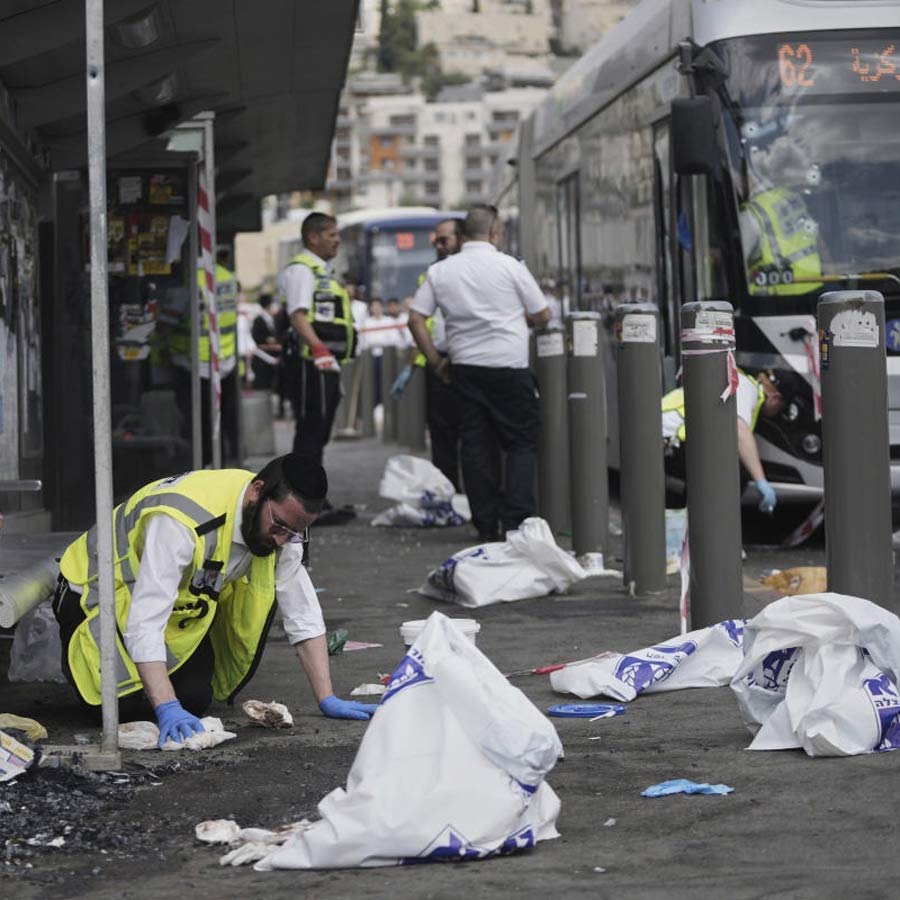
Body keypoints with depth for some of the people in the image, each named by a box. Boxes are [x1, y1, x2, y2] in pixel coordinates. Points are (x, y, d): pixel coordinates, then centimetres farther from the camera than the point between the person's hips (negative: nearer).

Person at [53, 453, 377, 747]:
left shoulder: (281, 522, -17)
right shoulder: (180, 520, -40)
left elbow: (303, 616, -10)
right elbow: (145, 624, -42)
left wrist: (327, 700, -17)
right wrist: (167, 710, -49)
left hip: (181, 602, 6)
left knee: (195, 699, -13)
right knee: (126, 705, -20)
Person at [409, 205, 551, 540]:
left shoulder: (440, 271, 5)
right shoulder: (508, 266, -5)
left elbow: (416, 319, 3)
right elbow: (542, 315, 1)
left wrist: (435, 360, 12)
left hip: (465, 367, 4)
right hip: (509, 365, -4)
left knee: (476, 446, 7)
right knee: (522, 443, 3)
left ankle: (487, 525, 7)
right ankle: (516, 519, -7)